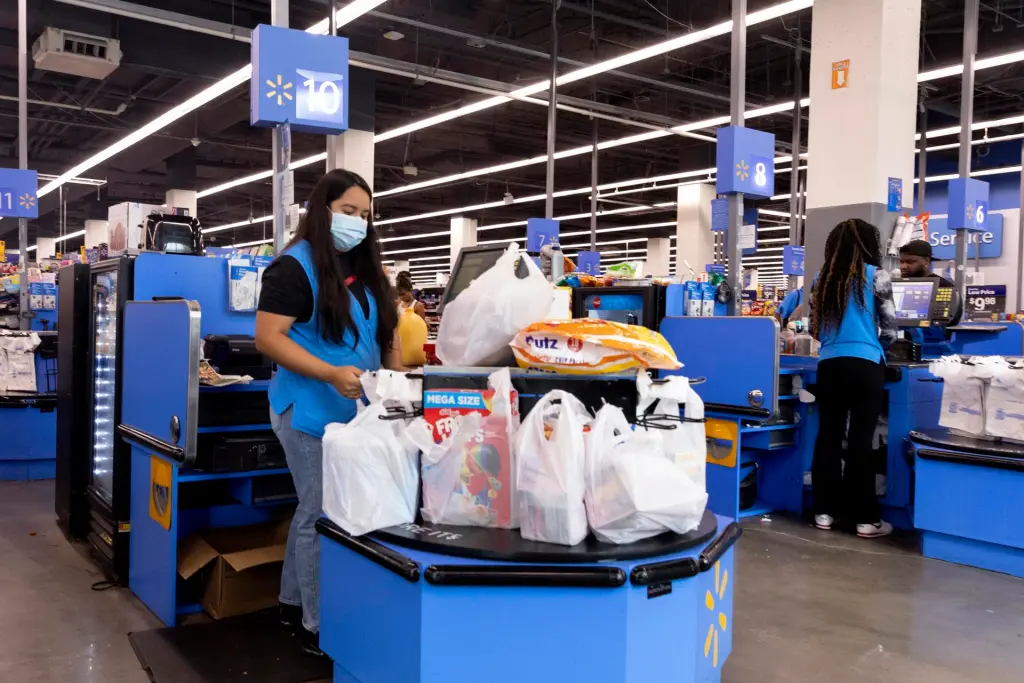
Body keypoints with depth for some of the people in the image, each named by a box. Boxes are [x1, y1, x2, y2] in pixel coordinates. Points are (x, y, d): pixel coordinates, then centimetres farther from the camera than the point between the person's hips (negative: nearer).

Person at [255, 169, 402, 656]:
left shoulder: (365, 270, 13)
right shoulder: (294, 266, -10)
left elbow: (384, 330, 20)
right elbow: (268, 338, -17)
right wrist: (332, 374, -26)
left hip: (357, 412, 7)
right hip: (312, 411, -7)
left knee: (312, 510, 16)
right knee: (322, 515, -2)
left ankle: (292, 604, 30)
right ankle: (319, 627, 9)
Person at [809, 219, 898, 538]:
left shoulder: (822, 279, 9)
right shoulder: (876, 275, -3)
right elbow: (889, 328, -1)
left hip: (829, 365, 4)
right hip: (865, 365, -3)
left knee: (828, 436, 8)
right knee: (861, 439, 0)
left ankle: (824, 511, 13)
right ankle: (865, 518, 8)